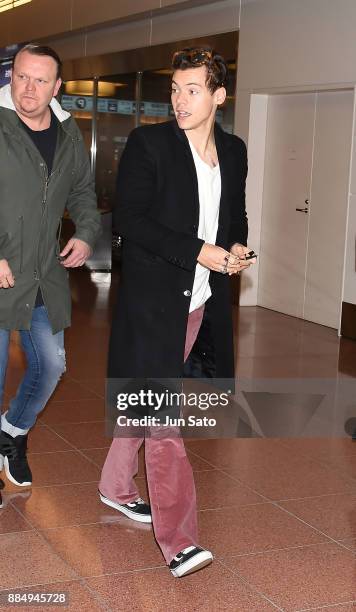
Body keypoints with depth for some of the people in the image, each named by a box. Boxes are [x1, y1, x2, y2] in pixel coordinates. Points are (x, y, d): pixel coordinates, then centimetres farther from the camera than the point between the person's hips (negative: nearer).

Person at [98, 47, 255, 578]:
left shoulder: (234, 151, 9)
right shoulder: (148, 144, -8)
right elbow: (128, 218, -14)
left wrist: (237, 247, -2)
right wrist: (198, 252, -20)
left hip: (201, 303, 6)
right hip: (154, 300, -6)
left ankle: (116, 486, 40)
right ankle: (178, 540, -4)